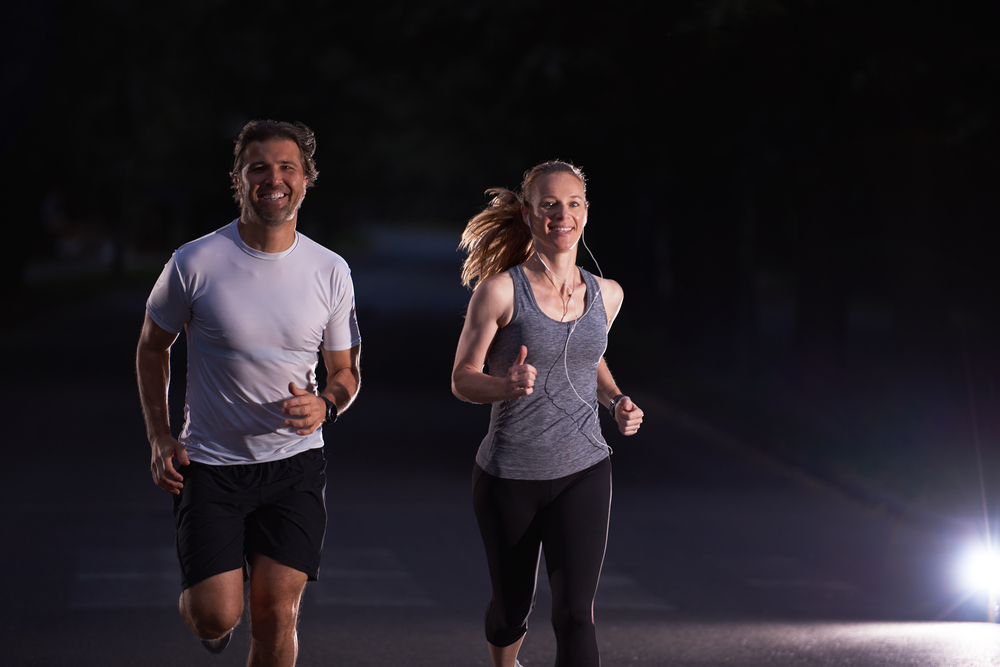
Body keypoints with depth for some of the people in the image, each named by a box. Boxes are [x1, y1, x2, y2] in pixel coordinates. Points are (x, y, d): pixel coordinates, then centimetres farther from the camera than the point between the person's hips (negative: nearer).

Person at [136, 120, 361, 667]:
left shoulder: (331, 272, -2)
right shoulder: (195, 263, -9)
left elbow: (345, 371, 10)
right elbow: (152, 346, 7)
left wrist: (325, 405, -14)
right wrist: (160, 440, -1)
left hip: (295, 463, 1)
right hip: (210, 463, -1)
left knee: (276, 615, -7)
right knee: (214, 618, -8)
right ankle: (205, 588, 30)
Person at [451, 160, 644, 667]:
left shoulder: (606, 295, 3)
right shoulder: (499, 290, -10)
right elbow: (462, 379, -6)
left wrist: (618, 402, 3)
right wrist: (507, 386, -27)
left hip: (583, 472, 2)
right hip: (510, 477, -2)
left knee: (575, 611, -12)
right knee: (512, 605, 15)